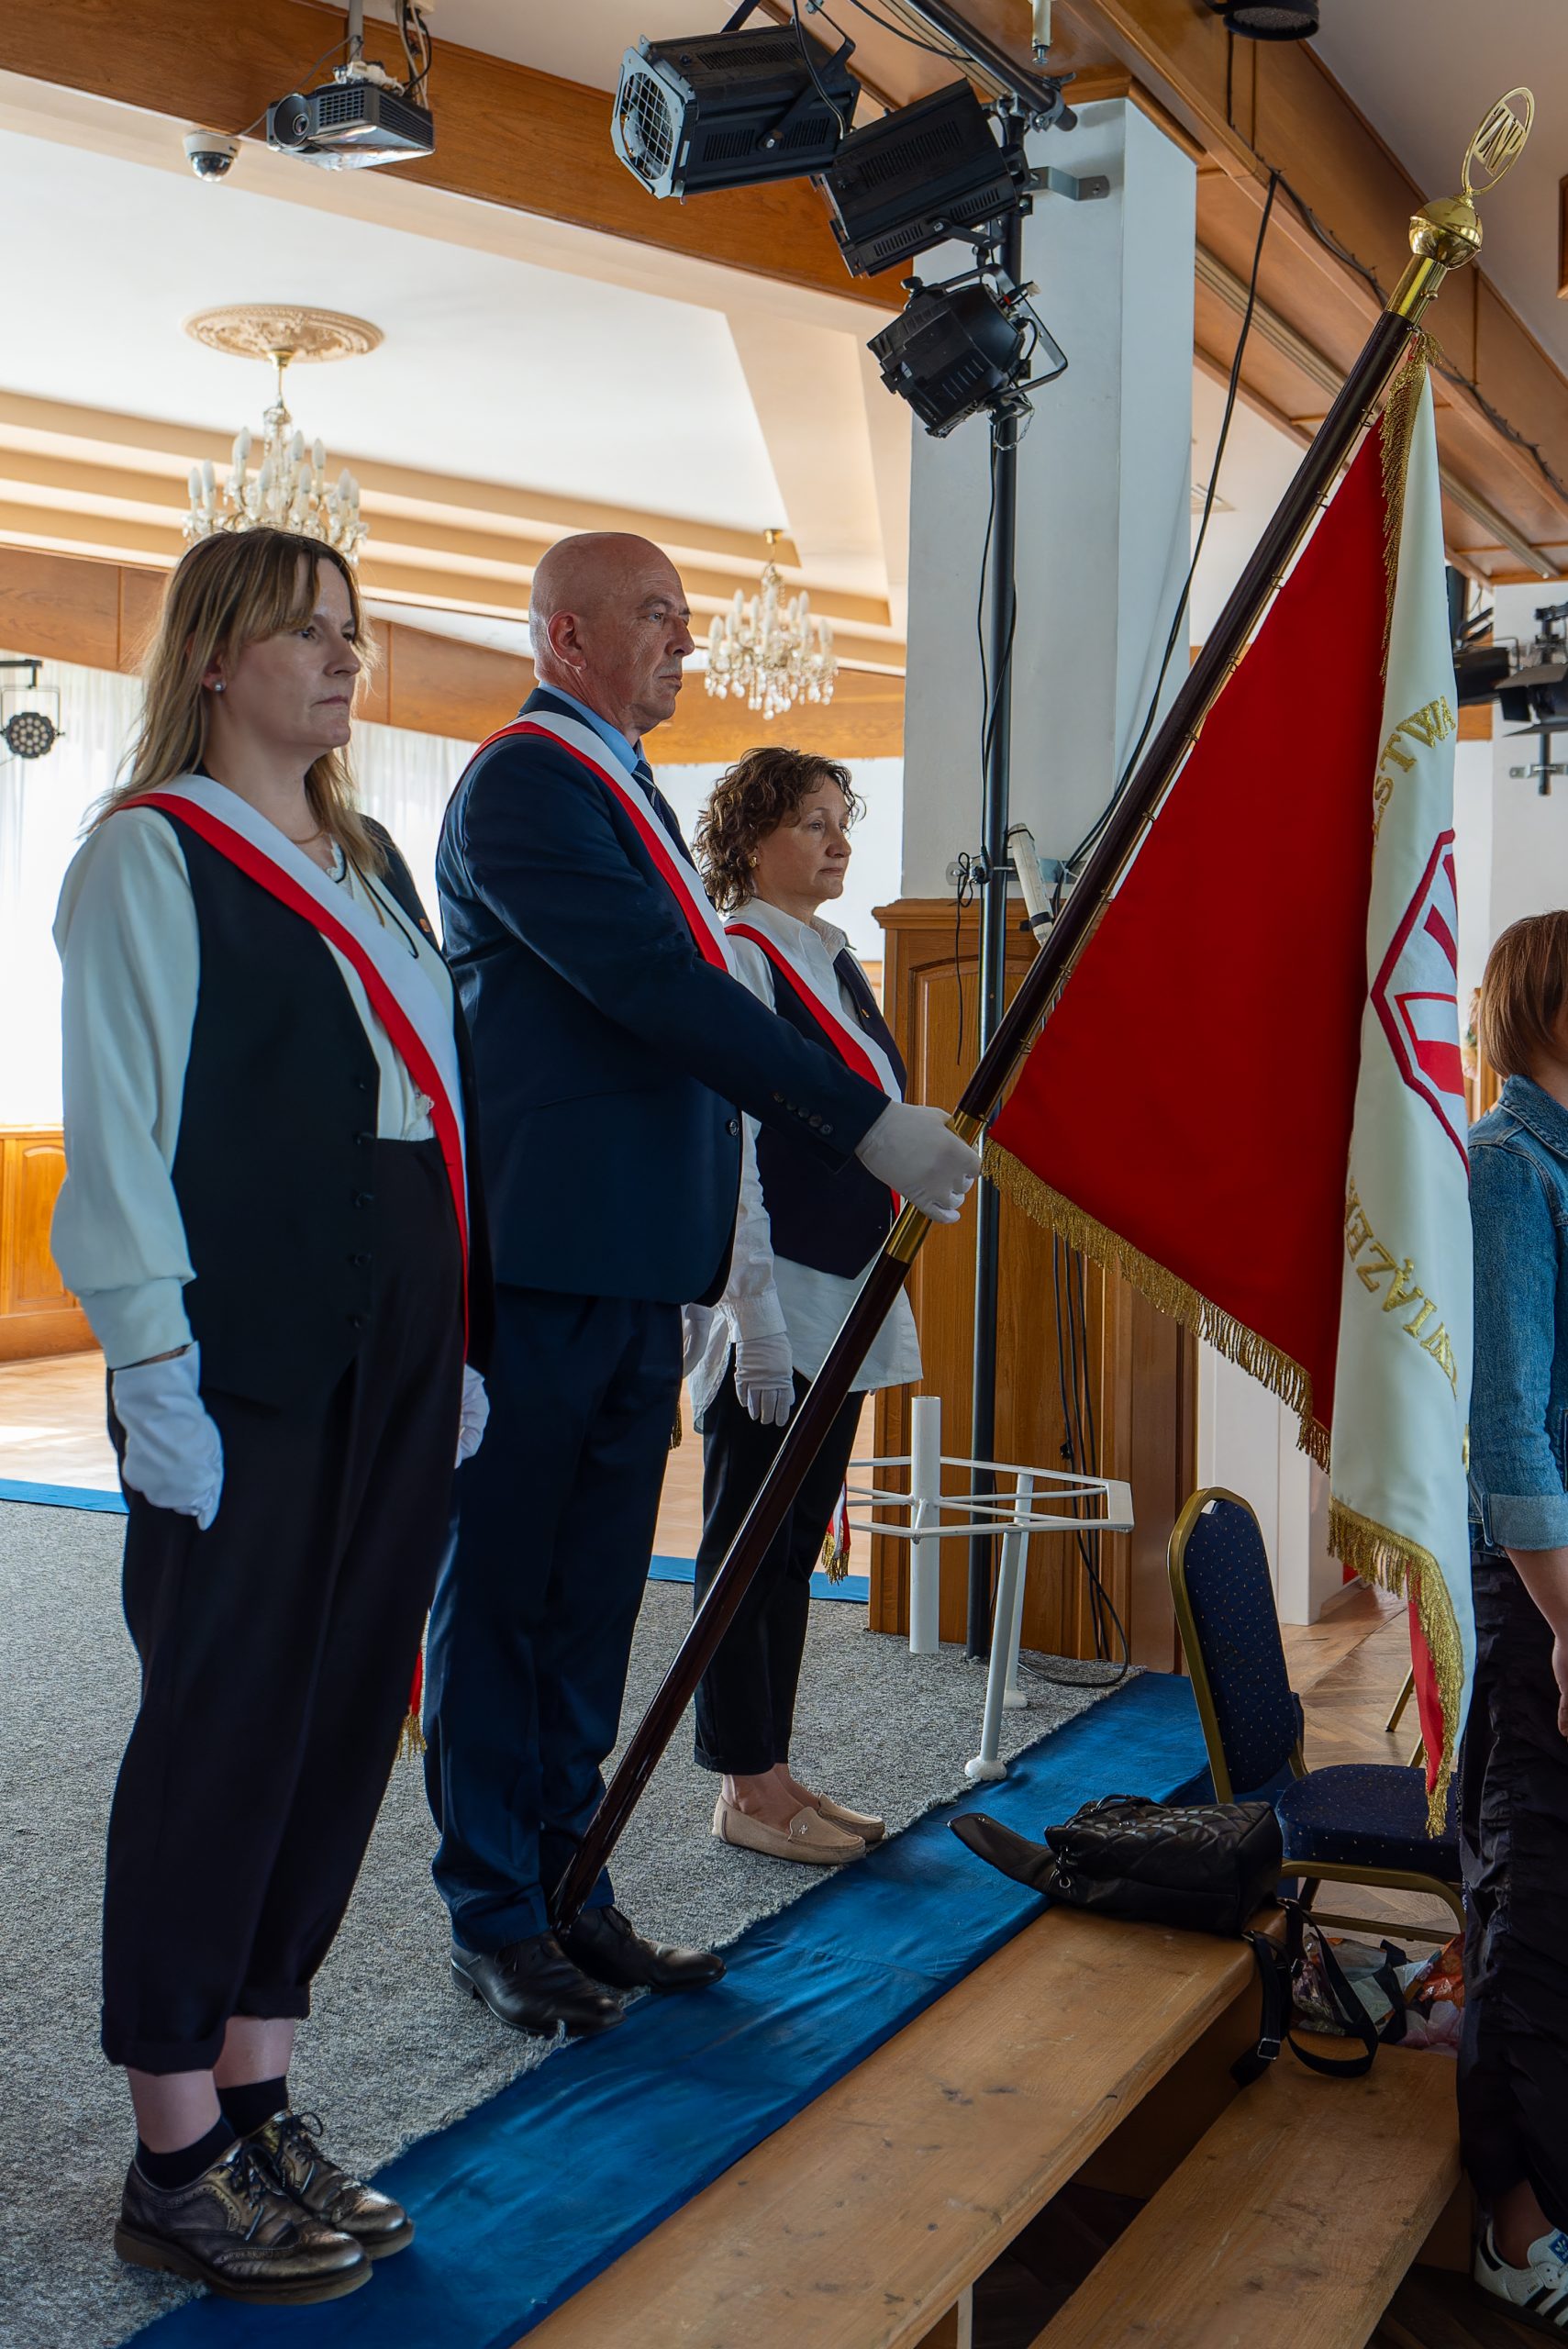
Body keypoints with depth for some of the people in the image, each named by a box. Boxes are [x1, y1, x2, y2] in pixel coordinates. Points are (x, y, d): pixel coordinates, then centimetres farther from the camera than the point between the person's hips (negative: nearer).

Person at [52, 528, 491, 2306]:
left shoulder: (370, 859, 19)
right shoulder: (152, 850, -2)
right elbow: (115, 1122, -8)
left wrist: (460, 1342, 15)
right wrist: (153, 1366, -15)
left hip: (394, 1351, 7)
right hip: (242, 1360, -7)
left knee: (347, 1711, 9)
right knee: (226, 1723, -3)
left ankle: (257, 2104, 22)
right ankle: (176, 2164, 10)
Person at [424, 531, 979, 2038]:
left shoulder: (624, 791, 20)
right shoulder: (523, 780, -10)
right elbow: (663, 993, -20)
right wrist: (868, 1120, -21)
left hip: (635, 1262, 9)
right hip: (543, 1256, -9)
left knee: (593, 1594, 14)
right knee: (504, 1589, 2)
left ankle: (568, 1887, 25)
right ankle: (494, 1922, 14)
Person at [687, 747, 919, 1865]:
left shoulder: (836, 961, 16)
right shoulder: (737, 960, -11)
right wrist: (758, 1325, -20)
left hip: (844, 1306, 9)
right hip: (773, 1311, -9)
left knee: (797, 1541, 13)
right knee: (752, 1544, 1)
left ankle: (771, 1770, 23)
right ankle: (749, 1789, 11)